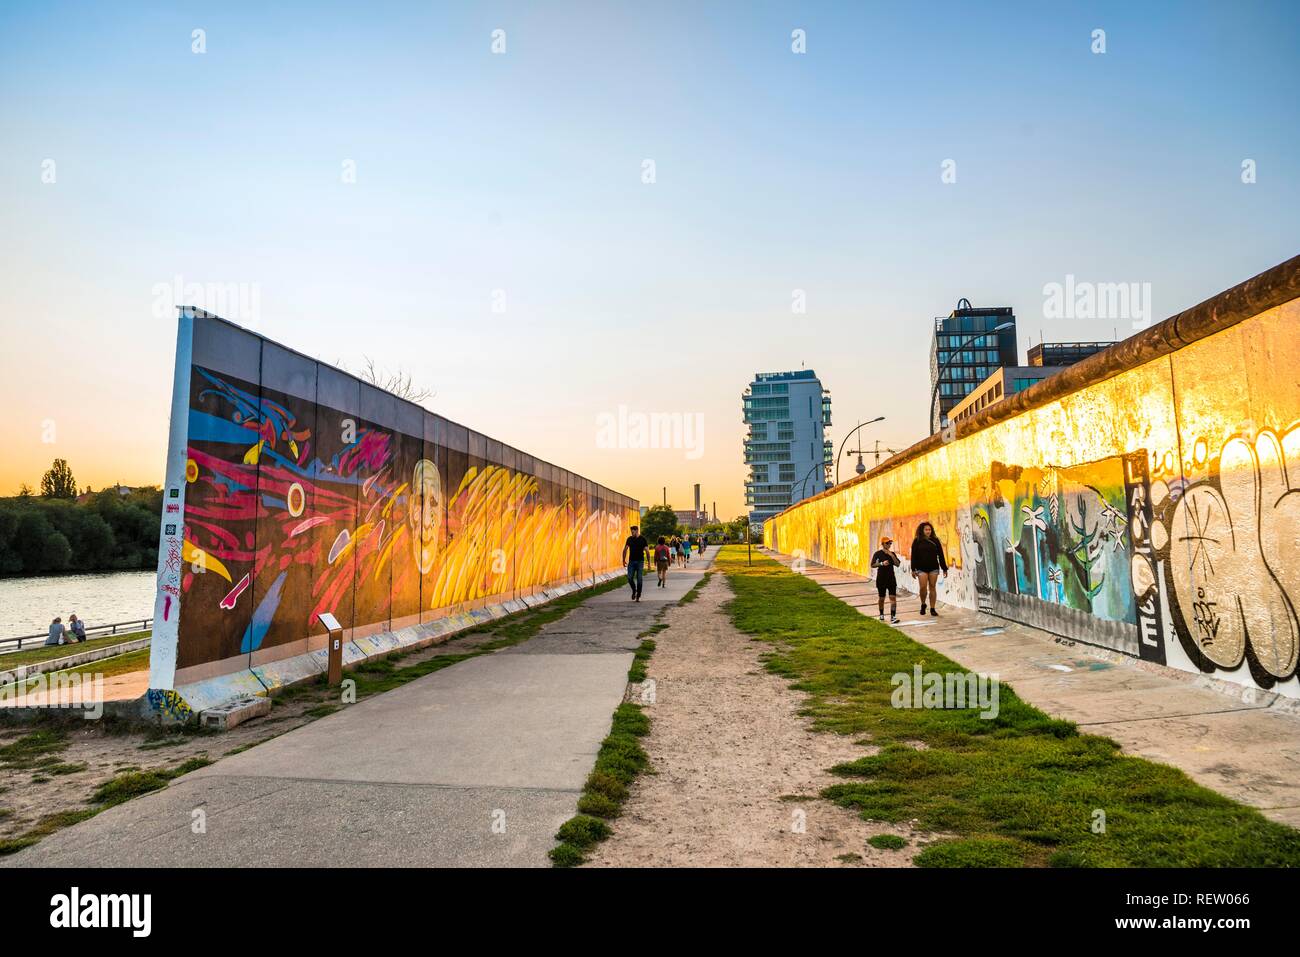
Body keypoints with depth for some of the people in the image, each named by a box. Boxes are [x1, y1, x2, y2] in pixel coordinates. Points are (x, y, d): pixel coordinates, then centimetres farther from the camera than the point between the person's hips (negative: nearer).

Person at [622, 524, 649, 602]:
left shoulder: (643, 539, -4)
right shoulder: (629, 539, 4)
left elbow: (647, 551, -4)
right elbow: (625, 549, 11)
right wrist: (624, 560, 5)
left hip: (640, 561, -3)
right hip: (631, 561, 3)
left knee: (639, 579, -3)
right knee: (629, 578, -5)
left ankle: (638, 596, 7)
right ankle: (634, 591, 22)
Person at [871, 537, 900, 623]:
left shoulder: (892, 554, 7)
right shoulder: (878, 554, -4)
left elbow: (897, 564, -1)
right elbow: (872, 565, -9)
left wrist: (892, 556, -13)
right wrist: (882, 563, -22)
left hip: (891, 579, 2)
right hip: (881, 579, -2)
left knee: (893, 597, -9)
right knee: (882, 598, 10)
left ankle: (893, 617, -13)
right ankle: (881, 614, 31)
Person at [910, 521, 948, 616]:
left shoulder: (935, 540, 5)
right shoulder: (917, 541, 1)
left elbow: (940, 555, 7)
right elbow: (914, 556, 2)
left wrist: (944, 568, 5)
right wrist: (913, 569, -1)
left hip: (934, 568, 1)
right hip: (921, 568, -1)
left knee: (932, 588, 3)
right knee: (923, 587, -9)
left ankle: (932, 609, 9)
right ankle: (923, 604, 16)